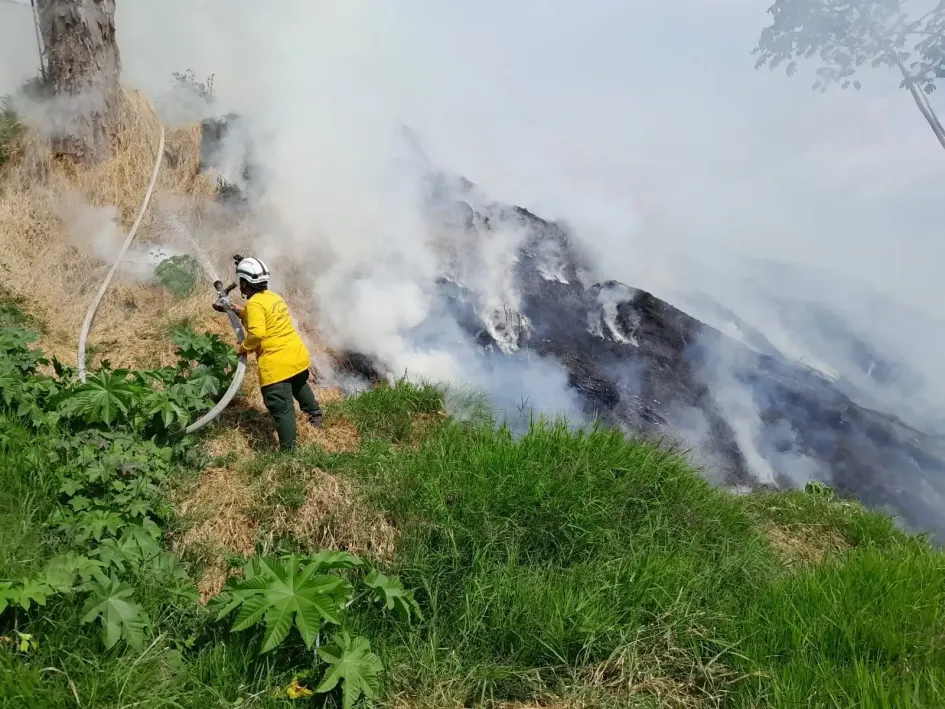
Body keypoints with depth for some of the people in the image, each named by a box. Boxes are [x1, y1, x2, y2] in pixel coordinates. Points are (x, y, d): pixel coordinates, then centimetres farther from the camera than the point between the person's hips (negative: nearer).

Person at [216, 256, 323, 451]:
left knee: (282, 408, -3)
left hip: (276, 364, -9)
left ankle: (288, 450, 1)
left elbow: (257, 332, -27)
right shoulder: (274, 297, 11)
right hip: (298, 355, 9)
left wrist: (243, 347, -11)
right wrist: (237, 311, 24)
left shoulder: (254, 303, -15)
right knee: (300, 385, 37)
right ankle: (315, 414, 59)